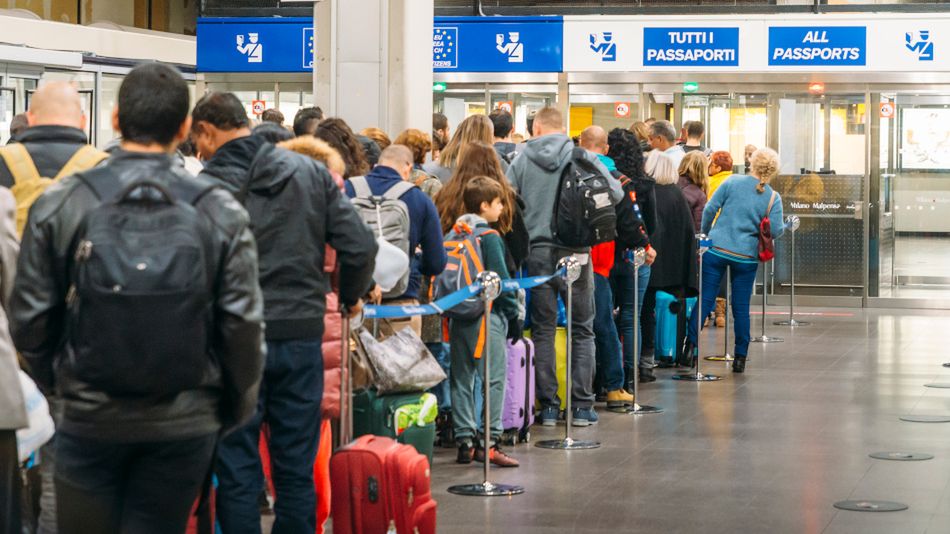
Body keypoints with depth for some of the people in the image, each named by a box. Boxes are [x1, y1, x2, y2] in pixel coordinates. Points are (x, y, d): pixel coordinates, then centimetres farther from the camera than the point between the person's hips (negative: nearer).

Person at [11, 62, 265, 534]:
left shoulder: (59, 204, -5)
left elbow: (29, 318, -3)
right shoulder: (221, 211, -6)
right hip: (185, 424, 0)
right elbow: (243, 323, -7)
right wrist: (235, 409, 8)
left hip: (90, 419, 0)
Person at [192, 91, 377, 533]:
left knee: (236, 471, 6)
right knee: (296, 468, 12)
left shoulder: (205, 187, -8)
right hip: (302, 334, 3)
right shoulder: (310, 172, 3)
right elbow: (359, 246, 0)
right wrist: (351, 297, 17)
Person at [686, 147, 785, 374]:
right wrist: (786, 226, 18)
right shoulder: (773, 197, -2)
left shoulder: (732, 182, -1)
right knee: (741, 307, 8)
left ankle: (690, 345, 0)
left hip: (716, 250, 0)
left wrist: (705, 234, 13)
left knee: (705, 300, 4)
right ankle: (740, 357, 11)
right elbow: (775, 231, -5)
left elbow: (709, 209, -1)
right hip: (746, 257, 0)